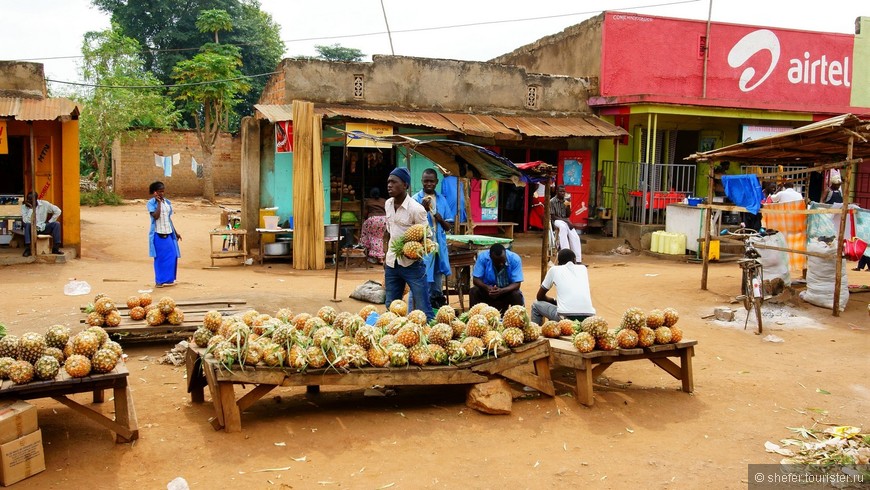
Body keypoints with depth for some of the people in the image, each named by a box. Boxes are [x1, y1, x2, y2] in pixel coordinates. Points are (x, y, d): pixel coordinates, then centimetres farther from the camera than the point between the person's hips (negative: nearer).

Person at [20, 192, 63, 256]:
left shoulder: (44, 204, -8)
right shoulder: (24, 207, -11)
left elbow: (58, 211, -4)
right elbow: (26, 221, -23)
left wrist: (50, 222, -7)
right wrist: (31, 208, -26)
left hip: (43, 227, 2)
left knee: (56, 224, -23)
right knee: (27, 225, -35)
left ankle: (55, 248, -18)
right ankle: (27, 249, -31)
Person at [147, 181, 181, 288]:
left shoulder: (167, 202, 10)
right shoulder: (151, 203, -7)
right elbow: (156, 216, -21)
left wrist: (175, 232, 16)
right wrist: (158, 202, -16)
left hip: (168, 234, 5)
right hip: (158, 234, -5)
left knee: (172, 256, 2)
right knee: (160, 257, -1)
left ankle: (168, 279, 15)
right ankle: (159, 281, 10)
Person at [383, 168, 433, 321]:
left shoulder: (416, 208, -15)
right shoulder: (388, 204, 5)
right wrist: (386, 256, 16)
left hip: (412, 264, -7)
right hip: (391, 263, 7)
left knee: (423, 309, -4)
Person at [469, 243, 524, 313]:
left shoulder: (515, 259, -22)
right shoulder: (482, 257, -21)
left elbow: (516, 284, -23)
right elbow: (476, 279, -17)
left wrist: (501, 291, -40)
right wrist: (486, 287, -38)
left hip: (507, 290, -1)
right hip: (488, 289, 1)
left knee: (517, 295, -30)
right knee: (473, 292, -25)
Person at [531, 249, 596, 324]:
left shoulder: (554, 270, 14)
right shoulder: (583, 268, 21)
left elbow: (540, 297, 22)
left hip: (565, 317, -3)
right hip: (588, 318, 4)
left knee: (536, 305, 23)